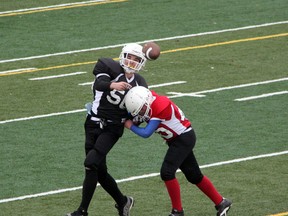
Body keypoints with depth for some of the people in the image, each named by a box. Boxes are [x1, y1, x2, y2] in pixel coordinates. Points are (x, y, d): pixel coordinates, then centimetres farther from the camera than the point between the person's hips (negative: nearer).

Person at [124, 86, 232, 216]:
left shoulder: (160, 107, -30)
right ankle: (221, 203, 27)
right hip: (177, 139, 10)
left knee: (167, 172, -17)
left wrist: (131, 126, -12)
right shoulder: (150, 104, -6)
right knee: (194, 176, 15)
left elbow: (146, 133, -26)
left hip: (184, 138, -10)